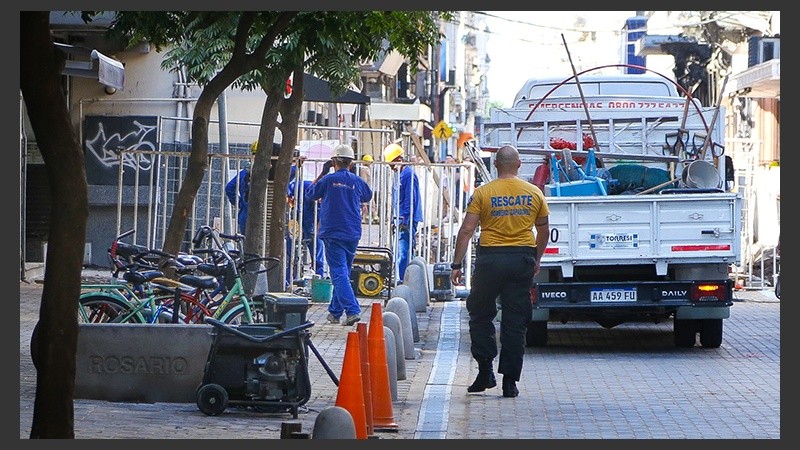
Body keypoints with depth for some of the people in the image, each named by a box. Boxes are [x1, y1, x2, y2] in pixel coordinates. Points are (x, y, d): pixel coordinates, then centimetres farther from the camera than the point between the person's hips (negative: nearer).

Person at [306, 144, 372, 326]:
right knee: (343, 272, 16)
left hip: (333, 234, -4)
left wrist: (321, 174, 18)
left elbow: (310, 195, 9)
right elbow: (368, 196, 24)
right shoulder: (357, 181, 3)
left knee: (339, 273, -8)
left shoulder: (328, 180, -6)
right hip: (353, 235, 4)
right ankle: (335, 312, 24)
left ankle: (352, 310, -24)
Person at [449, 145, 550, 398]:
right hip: (522, 259, 2)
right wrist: (536, 260, 25)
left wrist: (456, 265, -3)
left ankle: (485, 371, 6)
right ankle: (510, 381, 5)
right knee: (515, 322, 5)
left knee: (480, 315, 15)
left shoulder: (483, 193, -3)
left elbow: (466, 230, -7)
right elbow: (544, 231, 12)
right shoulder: (534, 193, 4)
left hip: (490, 258, -2)